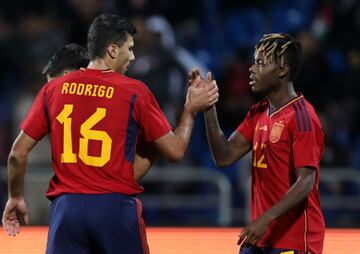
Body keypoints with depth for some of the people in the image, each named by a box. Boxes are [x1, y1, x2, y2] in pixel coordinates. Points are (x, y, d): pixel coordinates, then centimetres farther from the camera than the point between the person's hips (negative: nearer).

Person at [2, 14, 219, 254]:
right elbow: (175, 151, 3)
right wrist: (191, 110, 19)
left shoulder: (53, 89, 6)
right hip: (116, 207, -2)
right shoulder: (134, 92, -2)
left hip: (66, 207, 2)